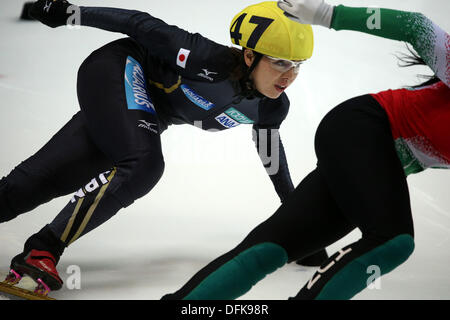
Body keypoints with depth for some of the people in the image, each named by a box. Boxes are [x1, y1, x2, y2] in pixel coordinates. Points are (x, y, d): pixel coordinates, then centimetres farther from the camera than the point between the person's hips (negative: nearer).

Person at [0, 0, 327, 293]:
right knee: (143, 165, -30)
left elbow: (272, 152, 8)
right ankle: (41, 252, -26)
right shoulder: (210, 60, -31)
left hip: (149, 117, 7)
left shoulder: (272, 108, -11)